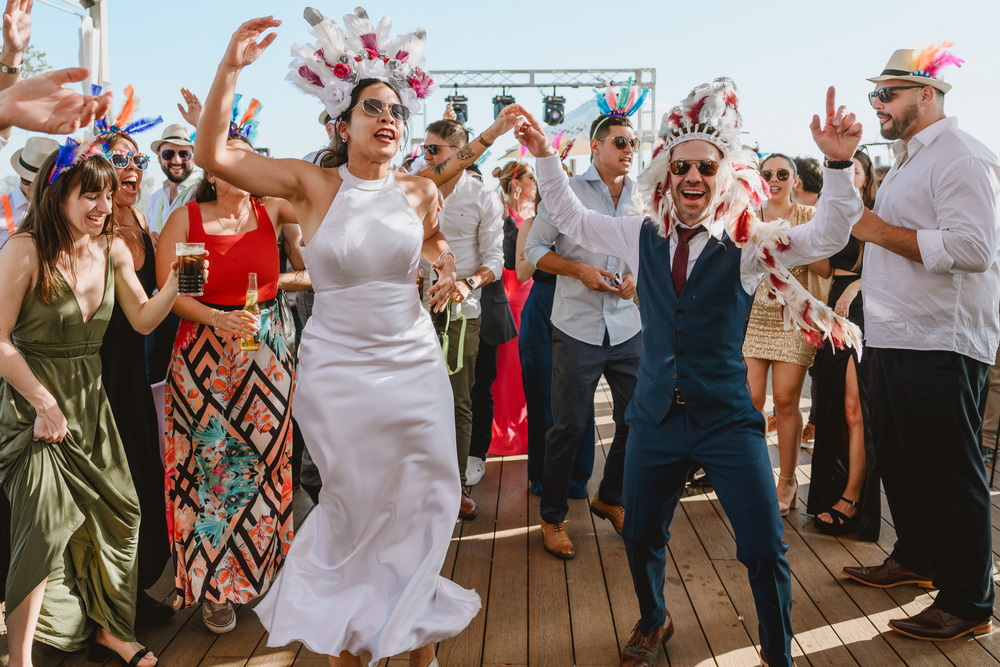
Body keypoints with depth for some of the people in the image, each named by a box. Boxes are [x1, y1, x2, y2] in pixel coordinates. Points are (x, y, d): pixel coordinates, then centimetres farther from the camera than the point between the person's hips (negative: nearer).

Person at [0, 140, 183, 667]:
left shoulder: (113, 249, 2)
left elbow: (142, 320, 5)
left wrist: (173, 283, -13)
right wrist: (45, 403, -14)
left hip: (90, 402, 6)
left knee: (119, 511, 8)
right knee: (45, 530, -6)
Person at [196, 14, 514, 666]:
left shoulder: (420, 191, 2)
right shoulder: (313, 183, -6)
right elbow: (212, 154, -13)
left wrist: (447, 267, 2)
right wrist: (231, 67, -21)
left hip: (414, 362, 3)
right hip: (338, 369, -2)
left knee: (426, 500, 8)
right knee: (357, 504, 10)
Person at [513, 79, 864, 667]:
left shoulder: (749, 243, -5)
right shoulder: (643, 237, 5)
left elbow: (828, 236, -14)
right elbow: (571, 218, 15)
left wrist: (839, 163, -29)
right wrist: (546, 157, 6)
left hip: (728, 419, -3)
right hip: (655, 417, 3)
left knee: (765, 550, -2)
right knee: (641, 536, 16)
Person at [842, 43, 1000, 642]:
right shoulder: (907, 161, 19)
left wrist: (881, 231, -17)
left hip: (940, 347, -10)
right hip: (894, 340, 10)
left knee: (951, 476, -1)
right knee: (898, 460, 19)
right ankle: (914, 559, 36)